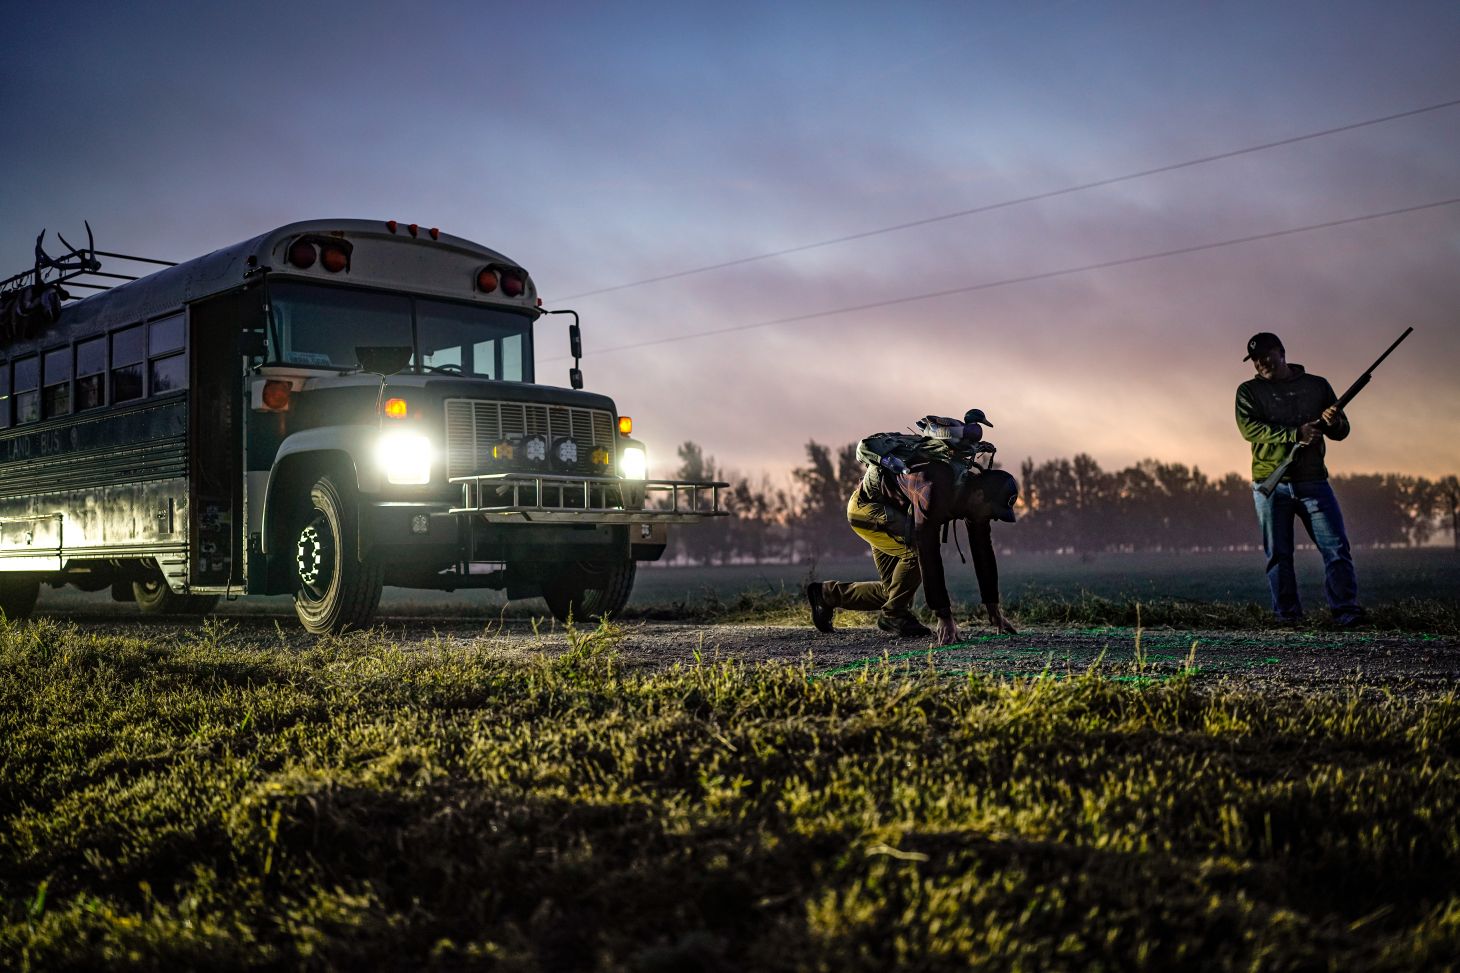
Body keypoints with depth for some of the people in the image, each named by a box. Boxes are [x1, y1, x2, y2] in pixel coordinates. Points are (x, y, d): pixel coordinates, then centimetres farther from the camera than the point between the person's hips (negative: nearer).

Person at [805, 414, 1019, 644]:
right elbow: (930, 558, -41)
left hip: (891, 515, 8)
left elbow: (984, 555, -5)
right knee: (918, 547, -31)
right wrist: (944, 617, -41)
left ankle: (826, 593, 22)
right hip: (865, 505, -8)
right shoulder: (934, 490, -39)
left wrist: (994, 609, -5)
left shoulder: (978, 494, -14)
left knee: (892, 592, 6)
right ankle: (894, 614, -11)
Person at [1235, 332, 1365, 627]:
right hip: (1270, 484, -1)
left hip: (1313, 481, 1)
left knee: (1337, 548, -7)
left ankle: (1346, 611, -5)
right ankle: (1286, 616, 9)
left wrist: (1333, 422, -11)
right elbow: (1249, 428, -10)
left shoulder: (1317, 386, 12)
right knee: (1278, 555, 3)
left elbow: (1342, 431, 14)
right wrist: (1296, 434, -20)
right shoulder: (1249, 391, 7)